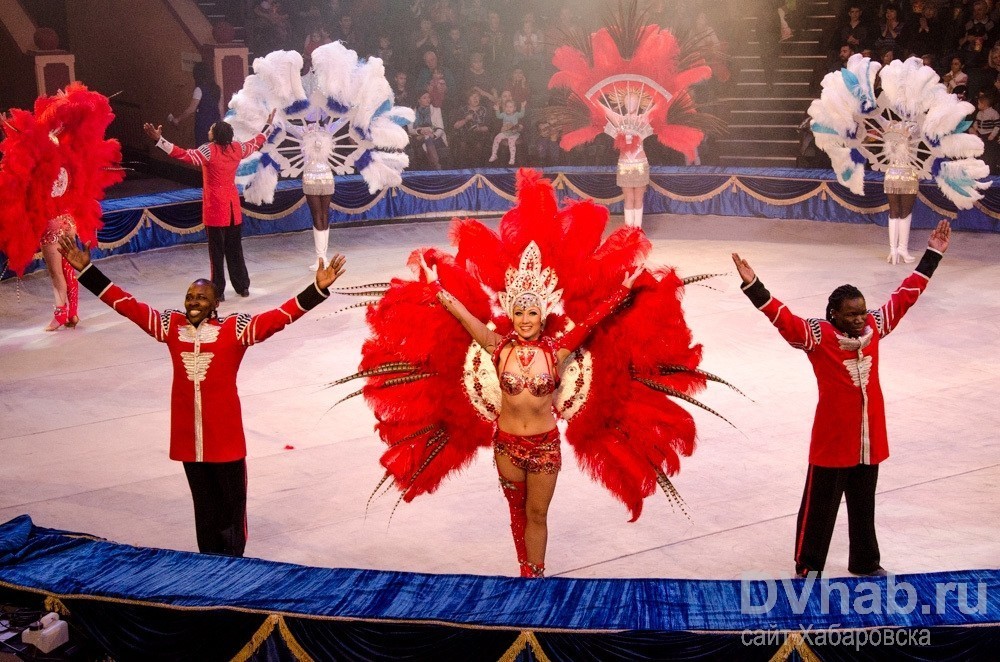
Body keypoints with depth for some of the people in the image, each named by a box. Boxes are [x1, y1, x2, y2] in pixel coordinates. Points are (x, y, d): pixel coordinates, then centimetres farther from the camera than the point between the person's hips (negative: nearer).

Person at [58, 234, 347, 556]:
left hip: (226, 438, -3)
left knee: (232, 506, 10)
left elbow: (280, 316, -18)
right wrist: (87, 270, 0)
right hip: (188, 439, 3)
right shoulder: (170, 325, 1)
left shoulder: (235, 328, -10)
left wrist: (318, 289, -29)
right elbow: (127, 305, 3)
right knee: (205, 507, 17)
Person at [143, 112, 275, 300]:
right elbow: (256, 143, 19)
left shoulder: (209, 151, -17)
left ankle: (218, 291, 2)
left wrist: (159, 140, -32)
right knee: (235, 249, 15)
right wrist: (268, 125, 34)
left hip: (215, 208, -5)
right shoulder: (237, 148, 1)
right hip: (232, 207, 6)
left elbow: (184, 155, -28)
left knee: (217, 250, 0)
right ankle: (243, 287, 21)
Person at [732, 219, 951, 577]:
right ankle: (808, 568, 20)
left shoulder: (874, 328, 0)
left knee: (863, 505, 21)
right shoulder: (818, 335, -14)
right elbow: (782, 318, -26)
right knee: (820, 506, 7)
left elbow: (905, 296, 8)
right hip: (832, 442, -5)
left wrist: (932, 255, 11)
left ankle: (866, 562, 38)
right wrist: (752, 286, -38)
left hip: (869, 439, 5)